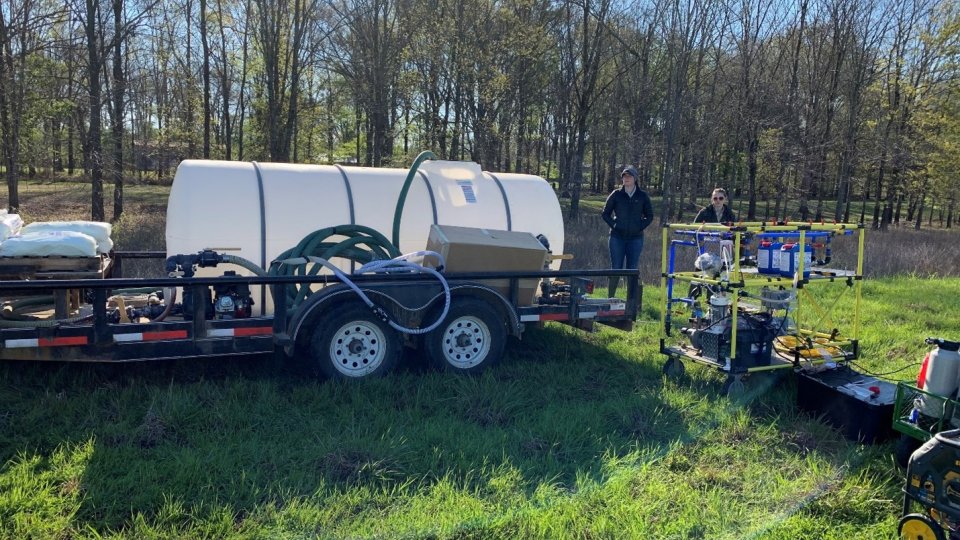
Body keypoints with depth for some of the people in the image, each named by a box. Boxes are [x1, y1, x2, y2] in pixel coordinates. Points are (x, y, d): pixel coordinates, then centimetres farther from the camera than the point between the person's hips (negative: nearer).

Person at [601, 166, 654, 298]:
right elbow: (605, 213, 7)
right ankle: (610, 298, 7)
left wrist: (640, 227, -2)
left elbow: (649, 216, 11)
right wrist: (614, 225, -4)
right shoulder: (616, 195, 1)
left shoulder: (642, 196, 3)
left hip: (636, 238, 1)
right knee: (616, 269, 0)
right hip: (617, 237, -1)